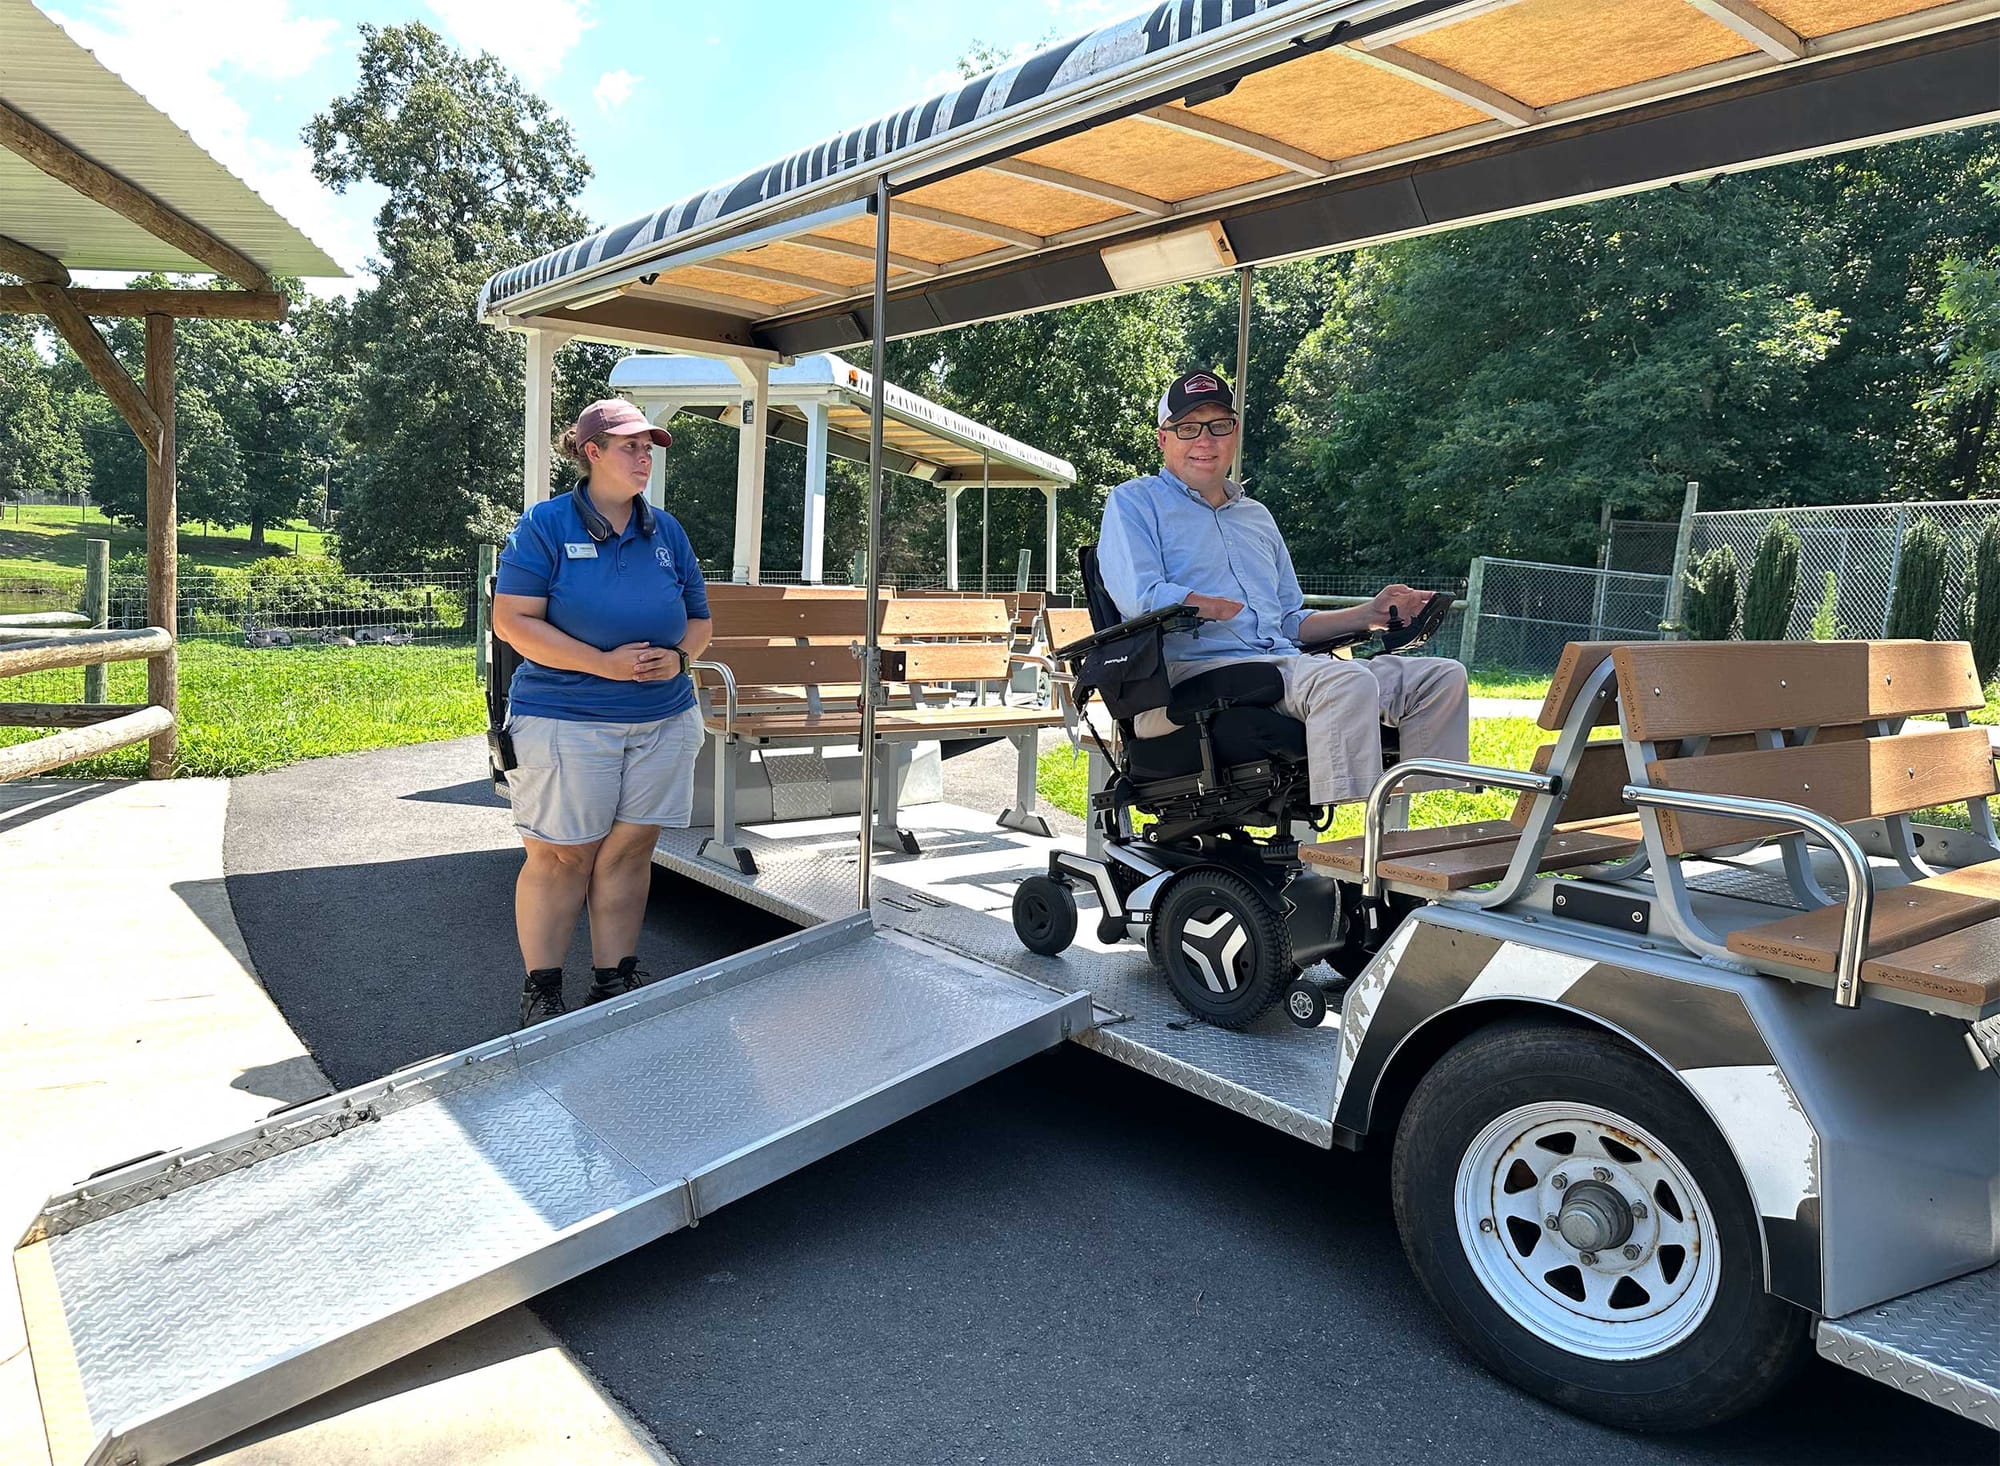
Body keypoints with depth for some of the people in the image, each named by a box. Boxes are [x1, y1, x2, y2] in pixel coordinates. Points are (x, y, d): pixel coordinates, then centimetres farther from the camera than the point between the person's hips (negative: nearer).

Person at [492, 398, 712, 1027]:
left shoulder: (667, 531, 11)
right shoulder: (545, 525, -3)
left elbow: (700, 619, 17)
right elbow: (512, 621, -10)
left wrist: (678, 656, -7)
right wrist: (605, 664, -18)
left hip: (664, 721, 4)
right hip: (566, 721, -4)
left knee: (629, 850, 8)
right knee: (561, 855, 1)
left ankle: (615, 984, 20)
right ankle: (541, 991, 16)